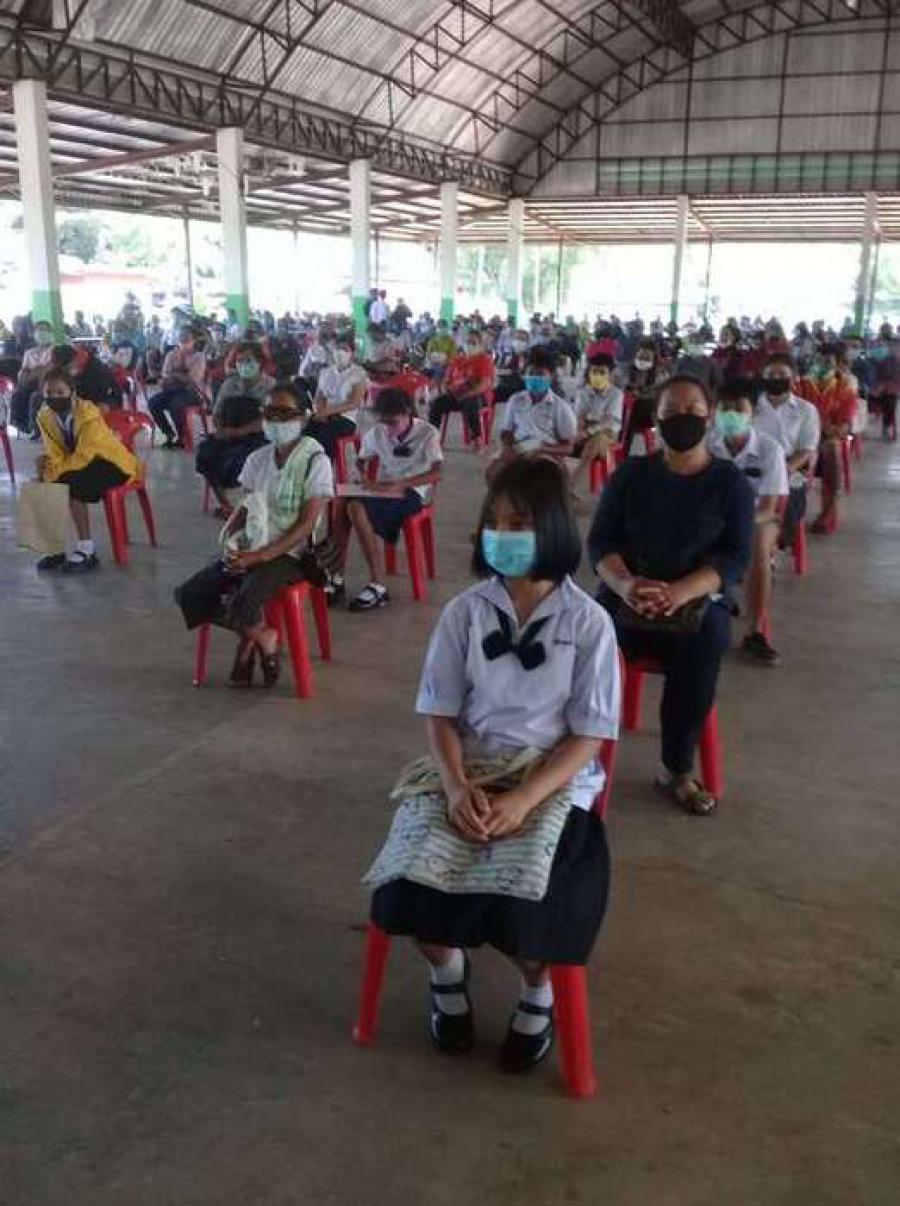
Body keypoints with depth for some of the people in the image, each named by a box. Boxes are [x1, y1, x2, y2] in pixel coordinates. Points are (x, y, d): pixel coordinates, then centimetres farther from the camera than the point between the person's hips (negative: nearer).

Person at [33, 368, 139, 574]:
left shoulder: (89, 414, -25)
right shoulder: (45, 416, -5)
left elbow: (84, 456, -29)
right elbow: (56, 454, -9)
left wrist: (53, 470, -36)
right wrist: (45, 463, -32)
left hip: (113, 463, -7)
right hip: (86, 464, 7)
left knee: (71, 485, -29)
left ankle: (86, 550, -22)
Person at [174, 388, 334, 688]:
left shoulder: (315, 461, -9)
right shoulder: (257, 459, 9)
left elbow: (307, 523, -14)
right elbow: (244, 506, 15)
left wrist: (260, 555, -22)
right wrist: (229, 537, -9)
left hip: (289, 554, -6)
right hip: (248, 550, 6)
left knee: (242, 605, -32)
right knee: (187, 595, -11)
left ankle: (257, 636, 5)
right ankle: (255, 635, 8)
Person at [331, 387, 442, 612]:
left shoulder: (427, 434, -10)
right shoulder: (377, 433, 6)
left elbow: (436, 473, -23)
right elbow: (361, 461, 20)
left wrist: (399, 484, -35)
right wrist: (362, 477, -4)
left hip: (411, 493, -5)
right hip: (382, 490, 5)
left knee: (356, 508, -32)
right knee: (340, 503, -27)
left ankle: (377, 586, -28)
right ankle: (337, 576, -20)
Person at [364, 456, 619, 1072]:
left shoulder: (589, 622, -7)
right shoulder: (465, 611, 0)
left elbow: (588, 734, -7)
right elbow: (440, 712, 2)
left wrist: (523, 799, -20)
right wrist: (456, 784, -16)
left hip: (554, 778, -2)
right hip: (467, 769, 2)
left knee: (515, 900, -27)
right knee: (408, 882, -22)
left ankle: (538, 988, 10)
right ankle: (448, 966, 15)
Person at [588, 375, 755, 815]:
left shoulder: (730, 482, 6)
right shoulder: (631, 474, 9)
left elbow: (736, 556, -4)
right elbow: (600, 541, 2)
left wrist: (680, 592, -23)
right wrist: (626, 585, -20)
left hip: (700, 600, -1)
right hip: (626, 596, 1)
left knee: (703, 640, -34)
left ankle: (676, 769, -17)